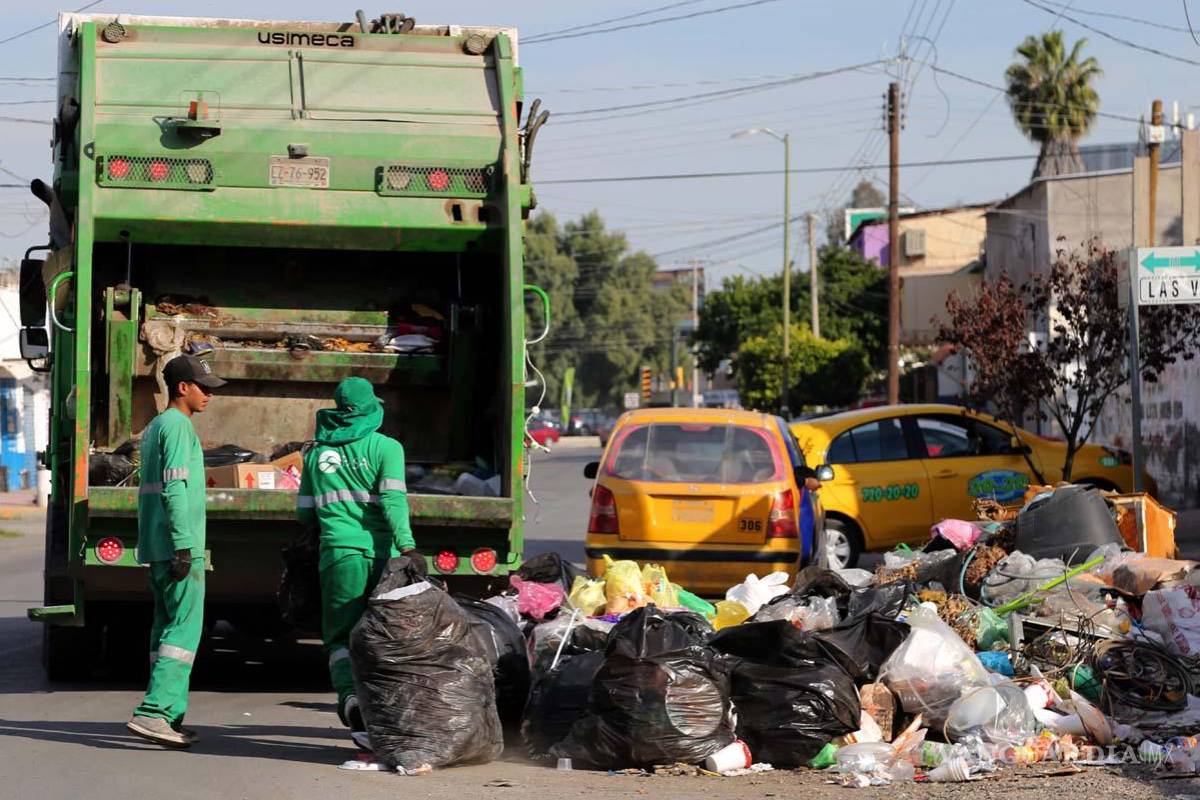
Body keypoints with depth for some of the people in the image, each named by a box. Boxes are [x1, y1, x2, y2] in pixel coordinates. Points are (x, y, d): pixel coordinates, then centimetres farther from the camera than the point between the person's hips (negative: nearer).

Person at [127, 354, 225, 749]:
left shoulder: (154, 427, 20)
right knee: (185, 627, -11)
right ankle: (153, 712, -20)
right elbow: (174, 488, -19)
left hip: (157, 549, 10)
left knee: (166, 626, 11)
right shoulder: (178, 426, -10)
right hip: (179, 548, -10)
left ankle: (169, 716, 12)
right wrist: (183, 546, -22)